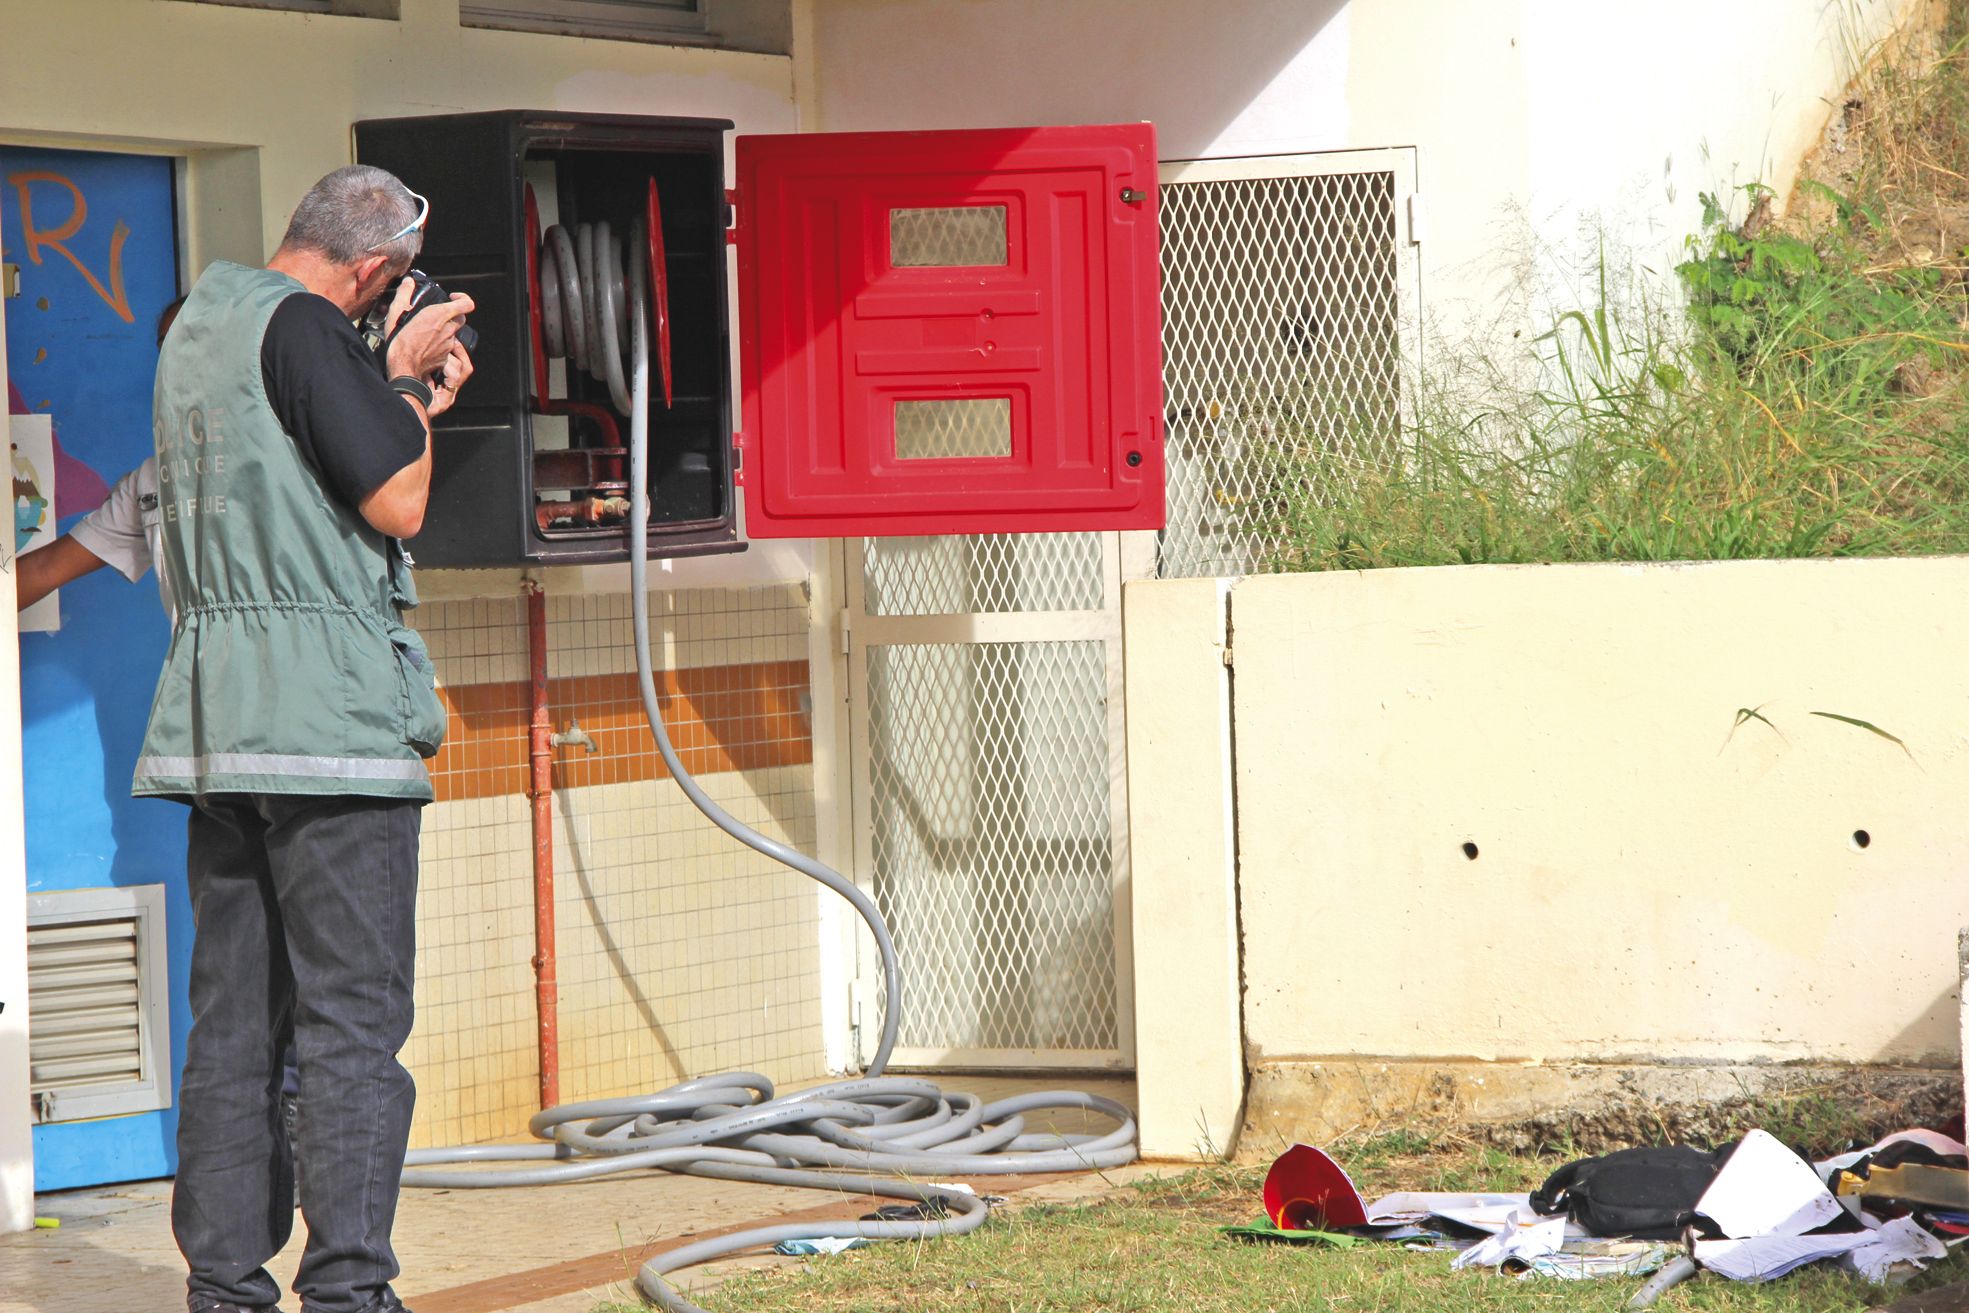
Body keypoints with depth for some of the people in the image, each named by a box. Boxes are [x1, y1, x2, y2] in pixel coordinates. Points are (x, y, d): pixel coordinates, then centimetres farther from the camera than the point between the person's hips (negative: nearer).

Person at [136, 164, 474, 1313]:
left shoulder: (197, 325, 18)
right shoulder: (303, 327, -11)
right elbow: (395, 503, -12)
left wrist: (406, 397, 24)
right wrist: (407, 383, 2)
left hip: (218, 707, 9)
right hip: (330, 705, -9)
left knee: (234, 1016, 10)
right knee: (353, 1014, -7)